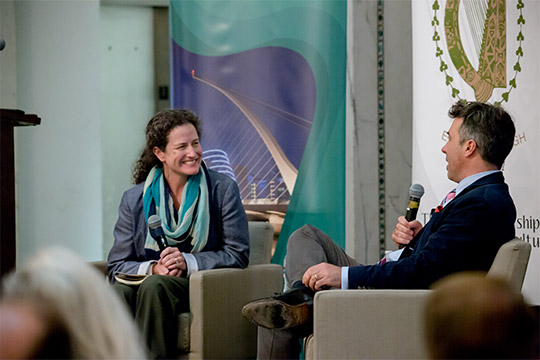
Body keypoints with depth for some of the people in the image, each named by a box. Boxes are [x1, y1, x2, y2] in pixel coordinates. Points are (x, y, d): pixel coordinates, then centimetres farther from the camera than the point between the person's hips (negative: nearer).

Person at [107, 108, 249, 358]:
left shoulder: (223, 190, 5)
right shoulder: (134, 200, 10)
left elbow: (237, 255, -1)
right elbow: (117, 265, 5)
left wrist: (187, 262, -15)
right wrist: (153, 268, -16)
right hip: (151, 282, 2)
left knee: (154, 286, -34)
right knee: (118, 291, -32)